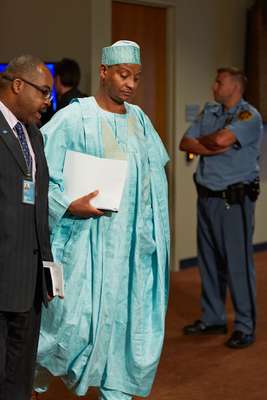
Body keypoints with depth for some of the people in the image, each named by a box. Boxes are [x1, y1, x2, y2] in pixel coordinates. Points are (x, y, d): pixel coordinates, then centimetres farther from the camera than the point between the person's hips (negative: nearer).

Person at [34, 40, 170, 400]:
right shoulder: (74, 118, -10)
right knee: (77, 321, -5)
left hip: (134, 241, 6)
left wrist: (152, 227, 13)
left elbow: (153, 173, 21)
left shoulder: (139, 119, 9)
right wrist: (68, 206, -20)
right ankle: (39, 371, 23)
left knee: (130, 320, 7)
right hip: (89, 240, -6)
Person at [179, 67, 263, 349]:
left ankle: (245, 327, 3)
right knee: (208, 261, 13)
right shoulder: (209, 112, 13)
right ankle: (212, 319, 24)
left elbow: (221, 138, -25)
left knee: (238, 263, -5)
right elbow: (185, 143, 5)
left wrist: (202, 140, -4)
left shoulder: (249, 116, -9)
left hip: (234, 199, -7)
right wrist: (214, 148, -11)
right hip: (207, 196, 7)